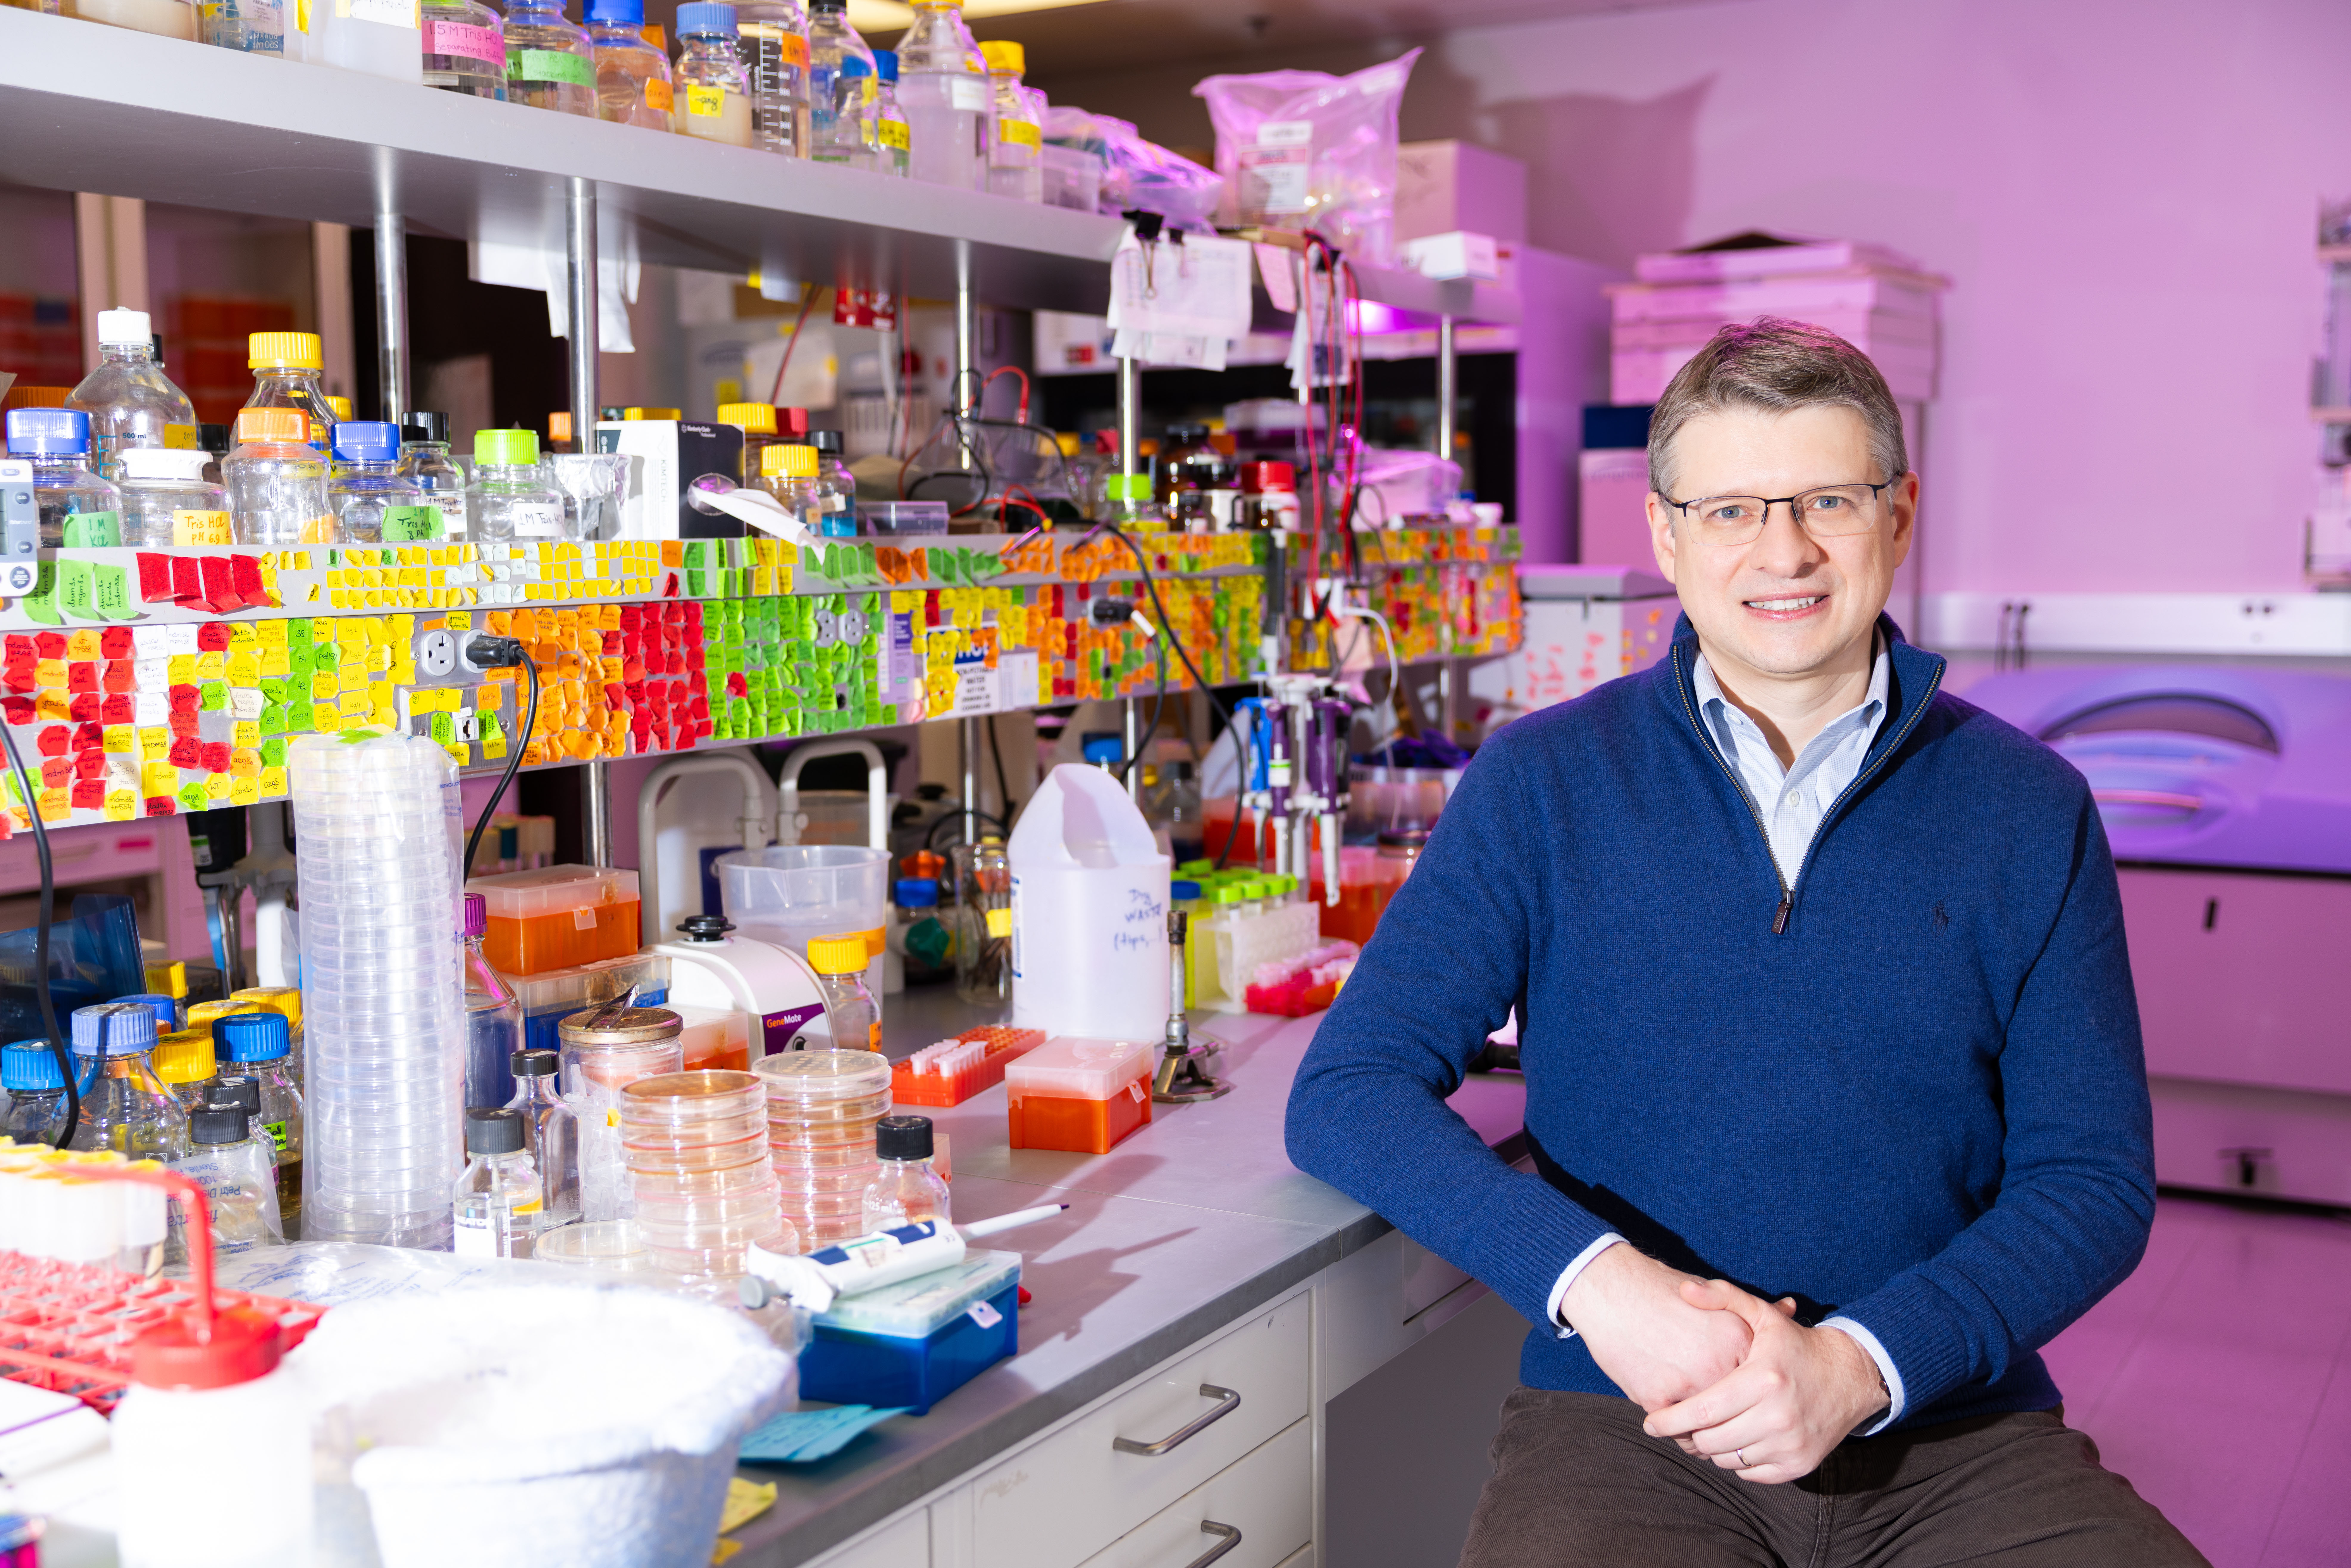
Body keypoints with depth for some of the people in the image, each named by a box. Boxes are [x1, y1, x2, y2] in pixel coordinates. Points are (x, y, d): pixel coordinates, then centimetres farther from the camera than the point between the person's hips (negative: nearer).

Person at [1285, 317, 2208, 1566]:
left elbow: (2094, 1179, 2)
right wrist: (1598, 1282, -19)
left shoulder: (2031, 811, 5)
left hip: (1948, 1428, 2)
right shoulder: (1542, 783, 2)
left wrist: (1858, 1364, -14)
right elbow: (1347, 1094, -4)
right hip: (1623, 1418, -1)